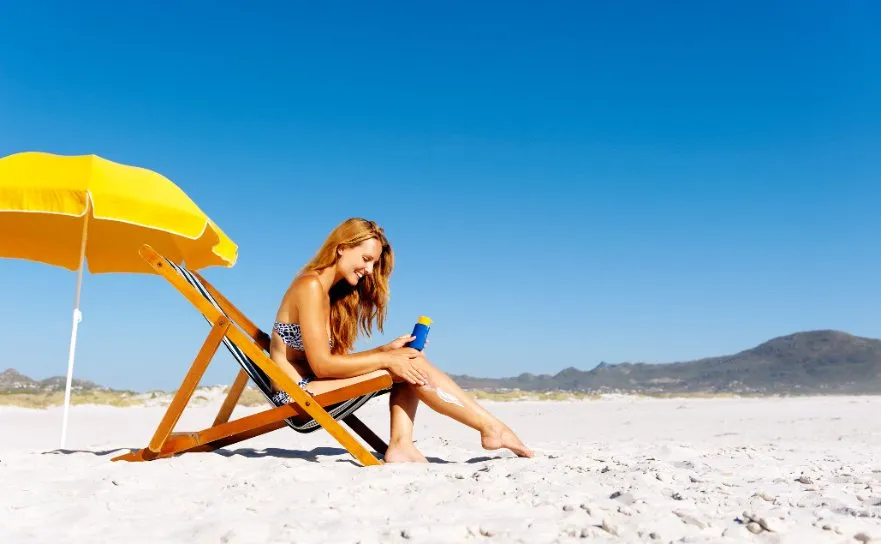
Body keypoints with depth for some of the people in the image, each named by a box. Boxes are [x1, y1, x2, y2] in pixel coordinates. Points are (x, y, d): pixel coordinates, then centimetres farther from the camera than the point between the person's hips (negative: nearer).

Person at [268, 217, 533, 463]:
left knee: (407, 364, 0)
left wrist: (386, 349, -5)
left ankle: (401, 445, -15)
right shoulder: (310, 286, -14)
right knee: (411, 362, -15)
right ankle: (491, 427, -9)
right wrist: (386, 359, -16)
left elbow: (337, 358, 7)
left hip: (316, 385, 9)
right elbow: (322, 364, -20)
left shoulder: (336, 293, 15)